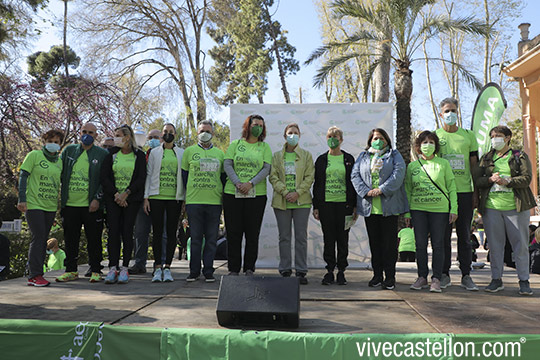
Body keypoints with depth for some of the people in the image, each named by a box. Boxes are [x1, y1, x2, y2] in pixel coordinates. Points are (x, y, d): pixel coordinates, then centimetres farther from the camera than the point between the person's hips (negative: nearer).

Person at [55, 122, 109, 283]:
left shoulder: (102, 154, 2)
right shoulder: (69, 150, 11)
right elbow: (59, 172, 16)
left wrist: (97, 199, -11)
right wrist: (60, 197, 8)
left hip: (91, 205, -3)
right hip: (70, 204, 3)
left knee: (94, 240, 3)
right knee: (70, 239, 10)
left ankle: (95, 271, 13)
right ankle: (71, 270, 22)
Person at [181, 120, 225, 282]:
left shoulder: (219, 153, 15)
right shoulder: (189, 151, 10)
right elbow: (184, 174, 12)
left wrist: (223, 196, 7)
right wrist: (188, 193, 6)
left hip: (214, 201, 1)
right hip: (194, 201, -1)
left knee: (211, 238, 3)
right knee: (195, 237, 2)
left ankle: (208, 271, 12)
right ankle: (194, 271, 12)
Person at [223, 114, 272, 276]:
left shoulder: (264, 147, 10)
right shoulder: (235, 144, 10)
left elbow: (266, 168, -1)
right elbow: (227, 165, 0)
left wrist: (250, 184, -14)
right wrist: (237, 183, -14)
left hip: (257, 195, 0)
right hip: (232, 194, 0)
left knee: (253, 233, 3)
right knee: (233, 232, 2)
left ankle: (249, 268, 13)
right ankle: (233, 268, 12)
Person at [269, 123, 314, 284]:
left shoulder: (306, 155, 9)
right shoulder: (277, 156, 11)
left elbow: (309, 176, 1)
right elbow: (273, 176, 2)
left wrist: (297, 192, -12)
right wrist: (284, 192, -12)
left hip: (301, 201, -1)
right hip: (281, 202, 1)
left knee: (301, 237, 1)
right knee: (284, 237, 5)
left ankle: (301, 271, 9)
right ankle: (285, 270, 13)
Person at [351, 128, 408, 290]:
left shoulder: (394, 155, 10)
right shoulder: (363, 156, 17)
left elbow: (398, 174, -6)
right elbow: (355, 175, 4)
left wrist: (382, 190, -16)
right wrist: (366, 191, -11)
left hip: (389, 205, -2)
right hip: (369, 206, 2)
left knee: (389, 241, -1)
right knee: (374, 241, 7)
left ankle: (390, 276, 7)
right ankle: (377, 275, 16)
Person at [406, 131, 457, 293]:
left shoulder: (443, 163, 5)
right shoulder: (412, 166, 9)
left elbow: (451, 187, 6)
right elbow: (408, 190, 12)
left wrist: (453, 209, -2)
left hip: (440, 209, -1)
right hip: (418, 209, 2)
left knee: (438, 244, 1)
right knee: (420, 244, 3)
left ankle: (436, 279, 9)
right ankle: (422, 277, 16)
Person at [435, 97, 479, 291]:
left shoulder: (468, 135, 10)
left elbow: (474, 165, 10)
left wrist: (476, 192, 4)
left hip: (464, 191, 1)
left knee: (464, 234, 4)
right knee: (443, 234, 2)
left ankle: (466, 276, 11)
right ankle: (444, 274, 12)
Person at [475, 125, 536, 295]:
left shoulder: (520, 156, 8)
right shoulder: (486, 158, 15)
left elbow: (527, 178, -4)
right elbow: (478, 180, 9)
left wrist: (507, 182, -19)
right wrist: (490, 179, -12)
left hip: (516, 206, -2)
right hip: (491, 206, 2)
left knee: (520, 243, 0)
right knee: (495, 244, 5)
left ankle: (524, 281, 11)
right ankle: (496, 279, 14)